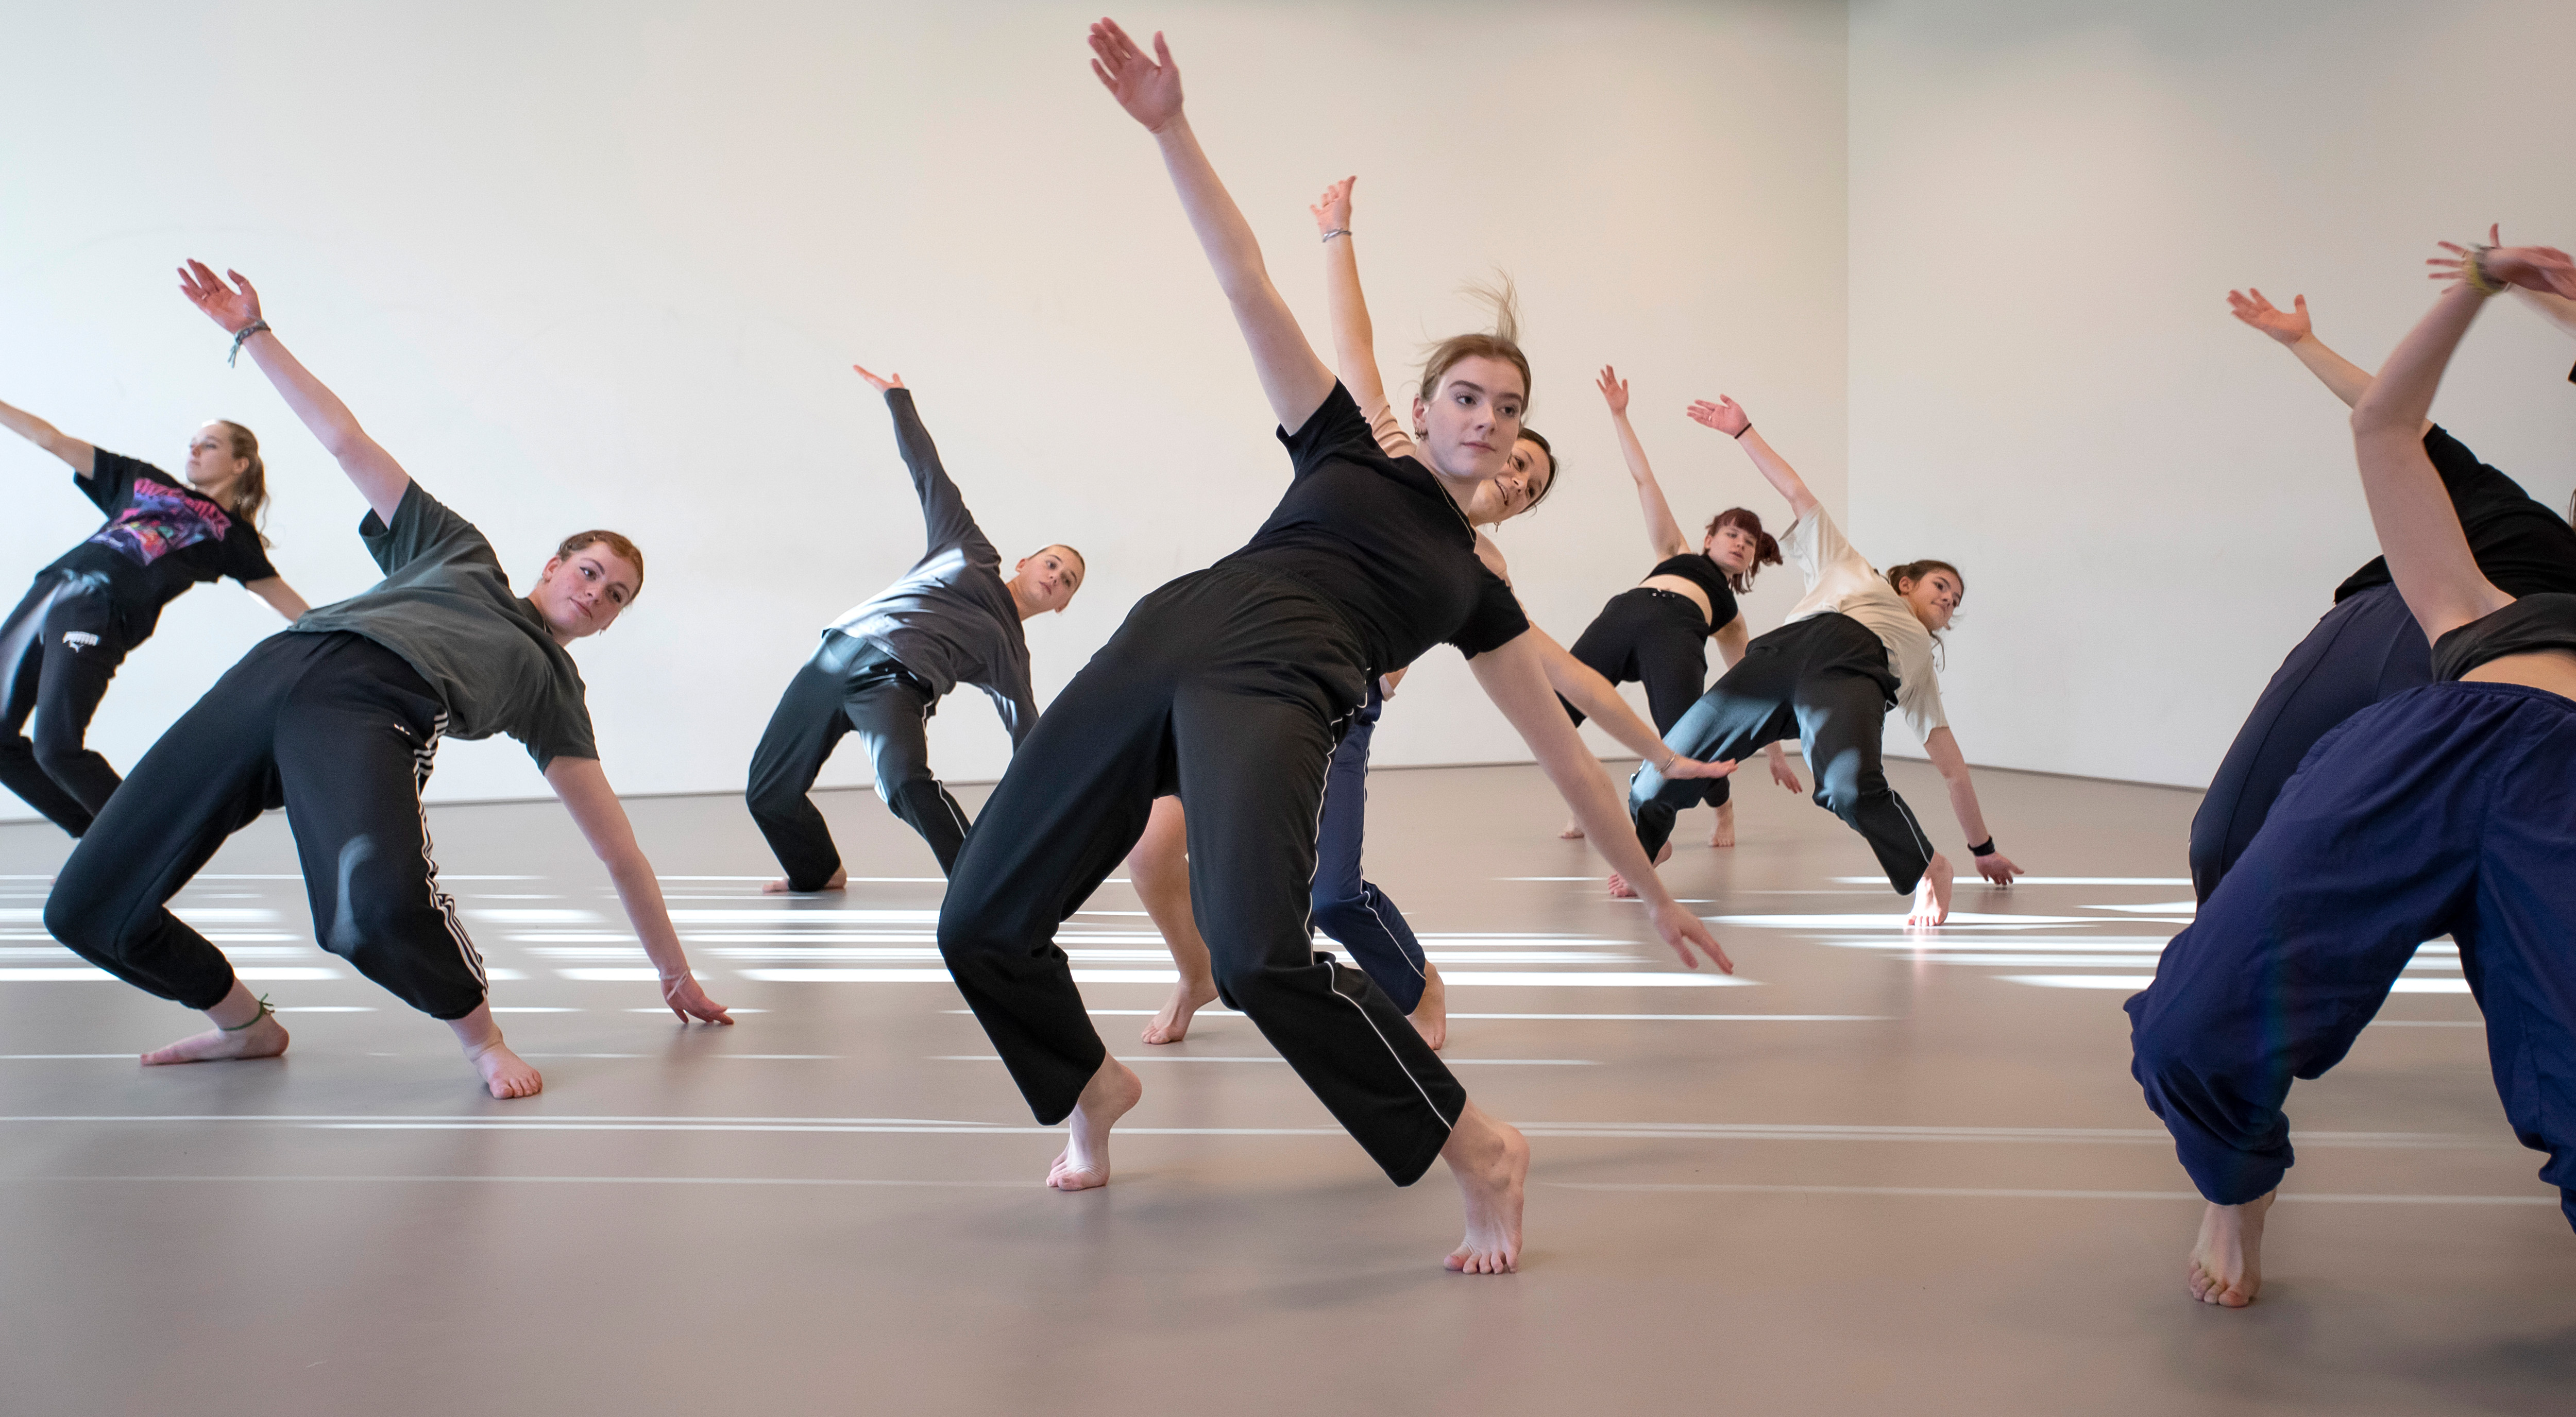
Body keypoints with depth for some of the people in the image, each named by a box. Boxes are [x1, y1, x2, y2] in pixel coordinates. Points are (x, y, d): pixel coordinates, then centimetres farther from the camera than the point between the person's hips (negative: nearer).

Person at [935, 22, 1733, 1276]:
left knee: (1260, 955, -31)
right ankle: (1093, 1085, 28)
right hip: (1160, 643, 2)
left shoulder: (1475, 589, 24)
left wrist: (1654, 892, 31)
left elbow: (1566, 755, 28)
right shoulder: (1347, 450, 24)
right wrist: (1170, 128, 7)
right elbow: (1249, 288, 16)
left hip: (1276, 691, -2)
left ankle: (1480, 1151, -11)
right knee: (980, 923, -3)